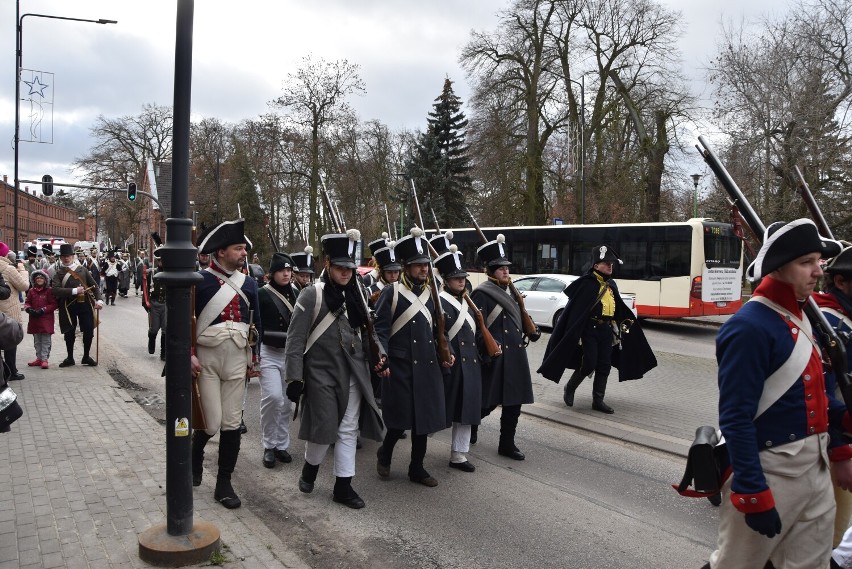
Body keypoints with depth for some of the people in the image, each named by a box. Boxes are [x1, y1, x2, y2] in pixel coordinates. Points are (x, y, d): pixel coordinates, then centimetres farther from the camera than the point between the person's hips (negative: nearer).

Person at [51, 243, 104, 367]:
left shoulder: (82, 269, 9)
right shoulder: (59, 273, 2)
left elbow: (94, 285, 8)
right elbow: (55, 290, -13)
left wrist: (99, 299, -5)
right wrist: (74, 291, -20)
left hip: (85, 304, 2)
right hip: (69, 306, -1)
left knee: (89, 330, 1)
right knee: (69, 333, 8)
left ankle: (86, 357, 18)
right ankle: (70, 358, 24)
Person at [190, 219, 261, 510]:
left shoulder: (249, 284, 7)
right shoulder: (199, 280, -7)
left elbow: (255, 323, 13)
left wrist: (253, 358, 13)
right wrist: (189, 354, -13)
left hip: (237, 360, 4)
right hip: (206, 359, -4)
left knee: (232, 423, 6)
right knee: (211, 422, -3)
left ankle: (224, 483, 17)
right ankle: (195, 455, 32)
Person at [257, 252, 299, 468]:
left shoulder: (296, 293, 7)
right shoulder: (262, 294, -6)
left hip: (291, 353, 4)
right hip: (268, 353, -4)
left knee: (287, 401, 7)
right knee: (272, 396, -16)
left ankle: (282, 444, 21)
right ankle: (269, 446, 1)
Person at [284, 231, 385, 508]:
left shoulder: (357, 294, 7)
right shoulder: (312, 295, -9)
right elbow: (295, 339, -10)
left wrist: (378, 354, 6)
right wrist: (294, 378, -13)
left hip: (354, 374, 5)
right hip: (322, 374, -4)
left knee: (348, 430, 7)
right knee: (323, 429, 3)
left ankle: (343, 486, 17)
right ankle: (310, 468, 32)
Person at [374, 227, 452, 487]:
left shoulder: (430, 294, 12)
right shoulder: (391, 292, -7)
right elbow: (380, 329, -10)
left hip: (427, 367, 6)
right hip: (400, 367, -6)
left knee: (424, 417, 9)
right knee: (400, 419, -1)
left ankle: (417, 468, 24)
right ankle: (384, 455, 28)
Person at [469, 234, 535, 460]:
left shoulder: (509, 292, 16)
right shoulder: (481, 294, -11)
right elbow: (476, 327, -17)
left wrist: (530, 331, 9)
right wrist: (488, 349, -24)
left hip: (515, 357, 8)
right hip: (495, 359, -8)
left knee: (513, 403, 10)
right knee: (488, 403, 0)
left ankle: (507, 444, 20)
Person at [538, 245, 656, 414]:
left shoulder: (611, 285, 12)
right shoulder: (587, 283, -10)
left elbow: (619, 308, 18)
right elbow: (575, 309, -14)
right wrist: (574, 334, -18)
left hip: (607, 330, 7)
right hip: (590, 329, -7)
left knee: (604, 366, 6)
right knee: (589, 364, -7)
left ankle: (598, 400, 14)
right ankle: (570, 388, 17)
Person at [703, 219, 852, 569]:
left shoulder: (800, 317, 8)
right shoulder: (749, 327, -21)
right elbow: (736, 419, -24)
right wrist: (753, 495, -23)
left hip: (816, 467, 9)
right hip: (769, 472, -8)